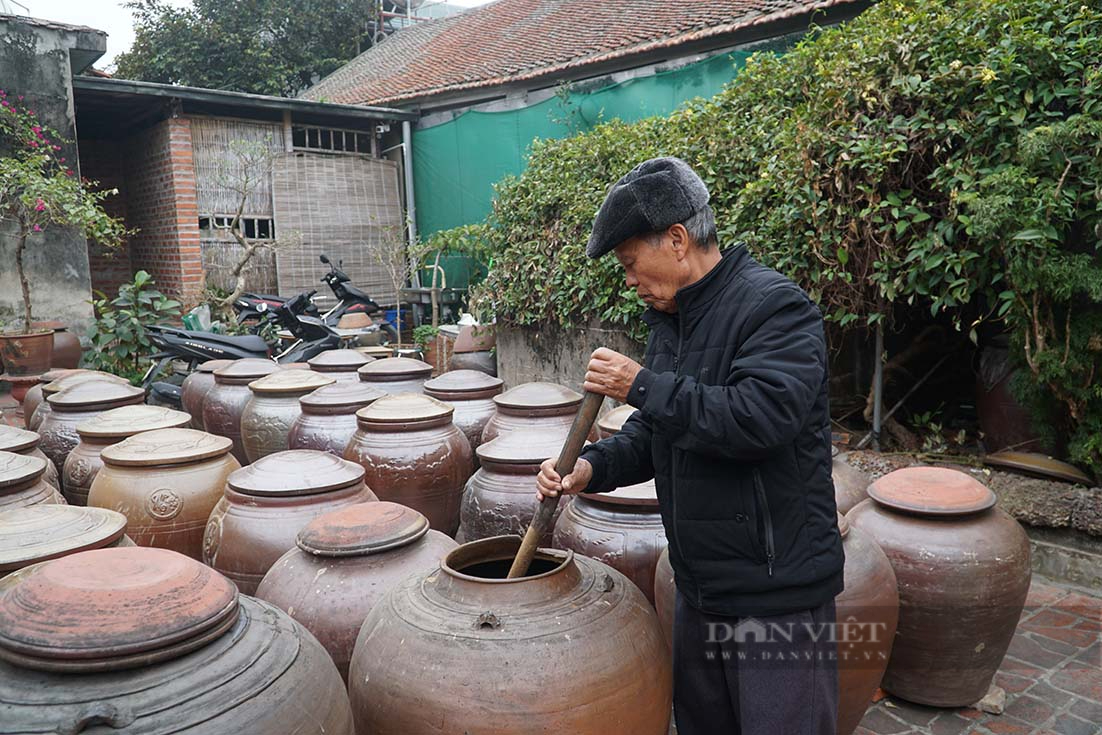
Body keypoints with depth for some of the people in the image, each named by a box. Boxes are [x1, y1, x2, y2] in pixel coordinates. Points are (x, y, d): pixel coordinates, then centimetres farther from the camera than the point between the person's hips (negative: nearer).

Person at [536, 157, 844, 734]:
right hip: (698, 588, 9)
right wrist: (592, 467, -2)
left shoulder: (775, 306, -17)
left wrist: (645, 387, -23)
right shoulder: (670, 321, 11)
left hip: (778, 590, -8)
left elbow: (761, 418, -31)